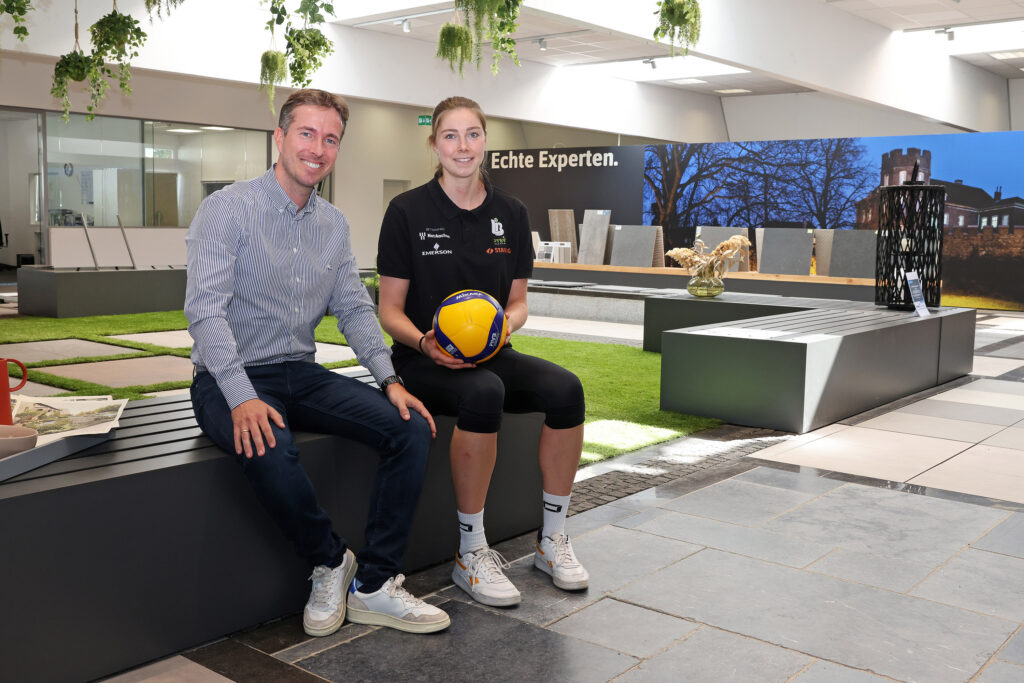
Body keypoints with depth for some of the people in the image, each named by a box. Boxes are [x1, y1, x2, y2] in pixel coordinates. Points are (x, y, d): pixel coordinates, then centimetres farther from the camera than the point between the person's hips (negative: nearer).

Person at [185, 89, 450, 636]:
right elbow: (204, 308, -18)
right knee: (269, 449, -38)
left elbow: (354, 310, 11)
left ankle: (373, 586, -8)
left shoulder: (334, 225, 12)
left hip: (302, 375, 6)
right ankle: (330, 562, -9)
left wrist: (390, 379, -5)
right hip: (230, 380, -6)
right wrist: (242, 397, -31)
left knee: (411, 426, -15)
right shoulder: (228, 209, -8)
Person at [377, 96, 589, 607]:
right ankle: (471, 552, -21)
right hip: (424, 360, -4)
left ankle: (552, 539, -8)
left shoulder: (510, 213, 8)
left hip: (491, 354, 4)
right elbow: (390, 310, -2)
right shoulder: (408, 211, -3)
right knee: (482, 393, -37)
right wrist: (425, 343, -23)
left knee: (565, 388, -24)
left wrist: (504, 325, -11)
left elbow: (518, 301, 13)